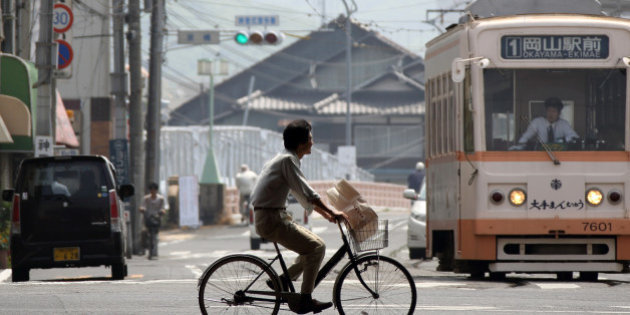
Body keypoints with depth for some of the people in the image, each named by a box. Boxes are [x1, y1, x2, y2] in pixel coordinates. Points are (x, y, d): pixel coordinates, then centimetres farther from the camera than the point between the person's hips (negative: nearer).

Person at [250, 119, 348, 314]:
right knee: (316, 248, -13)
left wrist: (325, 214, 17)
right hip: (271, 219, -10)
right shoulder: (287, 160, -14)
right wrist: (332, 212, -17)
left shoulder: (286, 158, 17)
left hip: (276, 217, 10)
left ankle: (281, 280, 12)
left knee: (314, 244, 13)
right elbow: (306, 192, -20)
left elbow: (302, 194, 22)